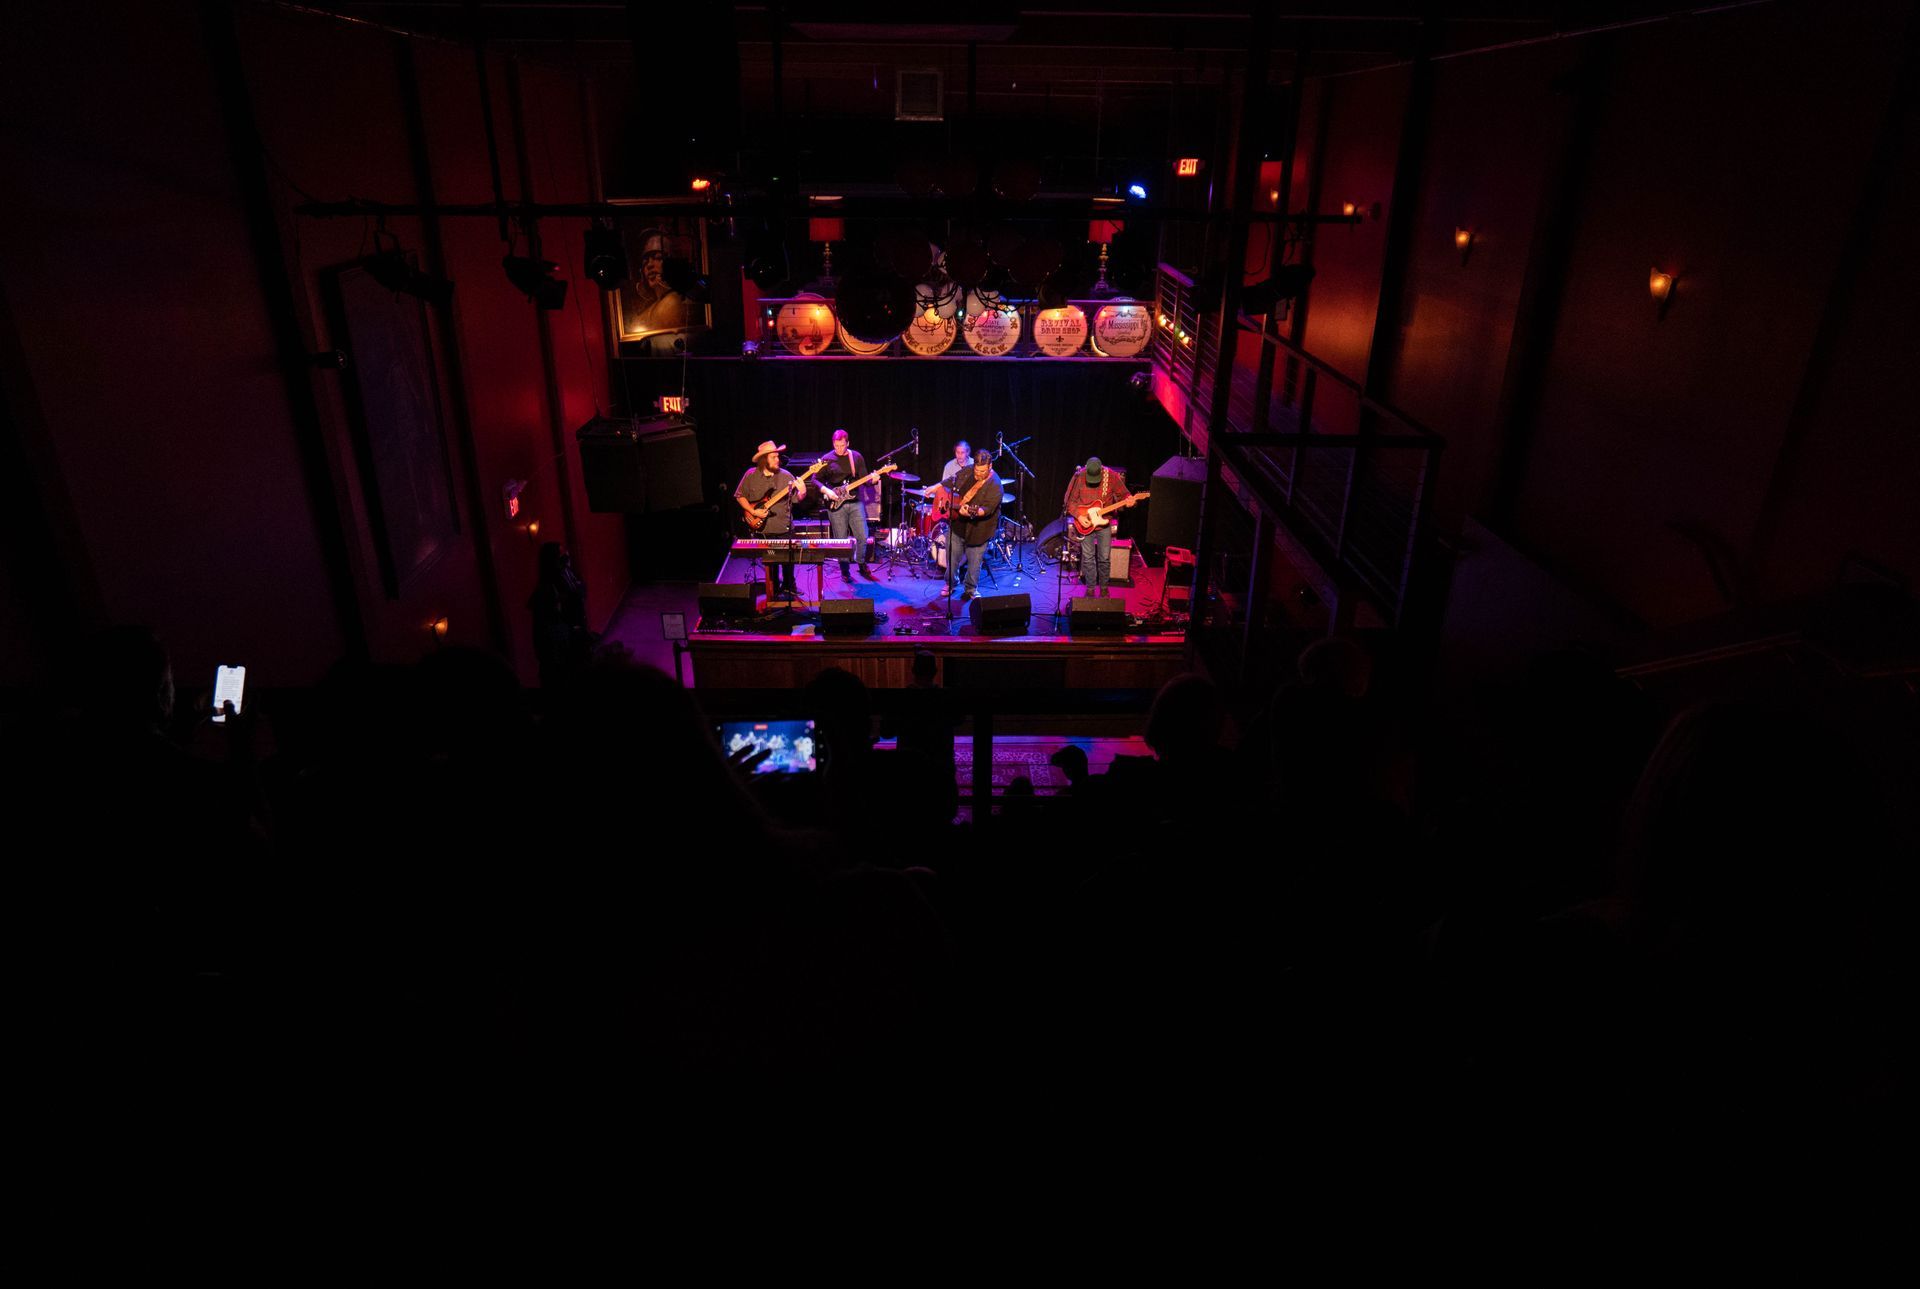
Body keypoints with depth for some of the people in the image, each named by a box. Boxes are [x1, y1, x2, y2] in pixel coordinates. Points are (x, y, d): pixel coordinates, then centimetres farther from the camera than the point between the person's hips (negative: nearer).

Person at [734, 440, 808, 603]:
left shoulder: (785, 476, -3)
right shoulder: (751, 476, -4)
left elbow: (797, 498, -1)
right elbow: (740, 496, 4)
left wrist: (802, 492, -24)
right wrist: (753, 511, -9)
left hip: (784, 528, 0)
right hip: (763, 529, 0)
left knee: (787, 560, 7)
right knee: (769, 562, 11)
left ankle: (789, 588, 27)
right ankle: (773, 589, 28)